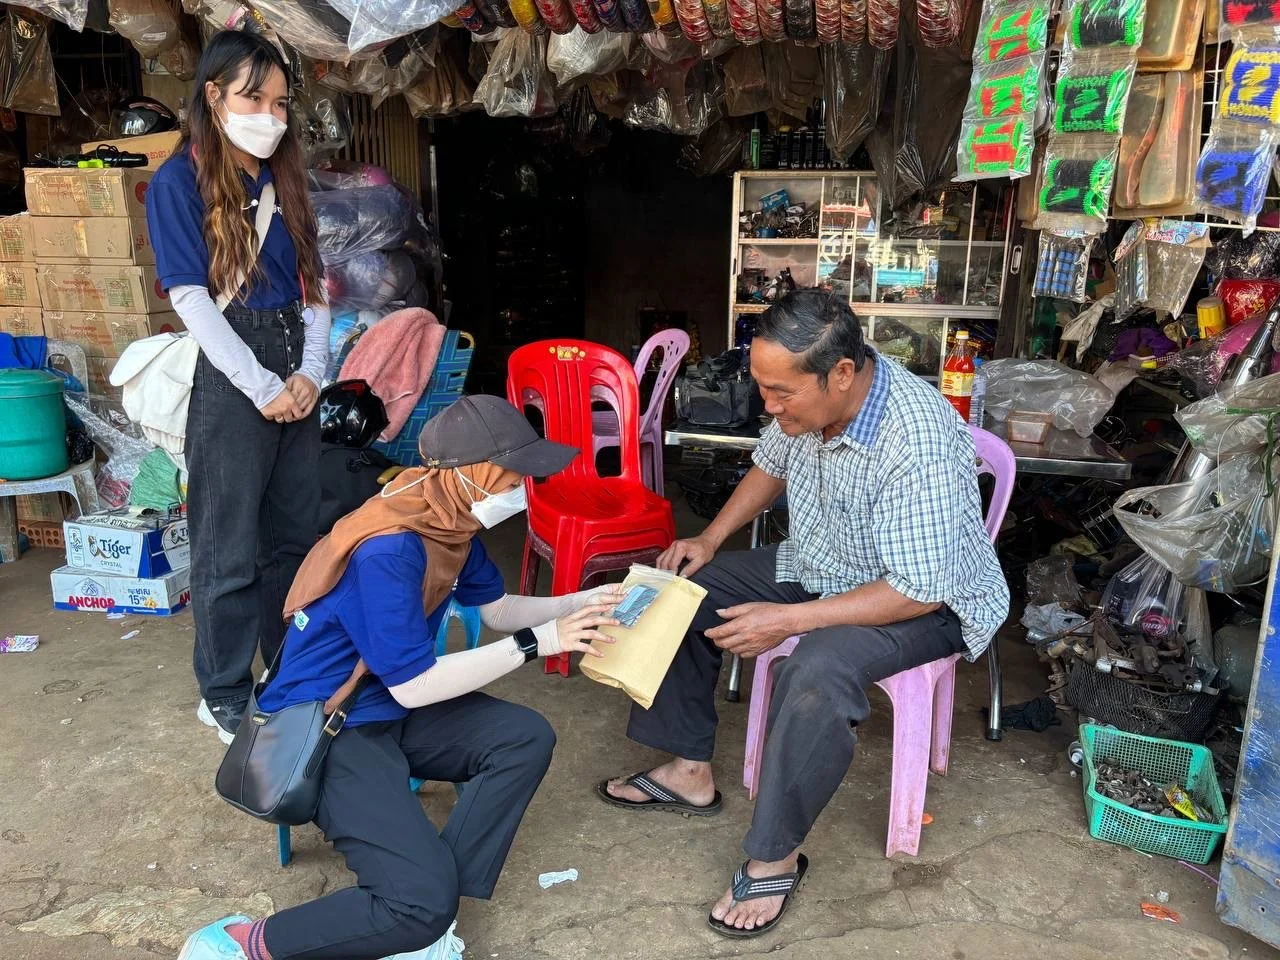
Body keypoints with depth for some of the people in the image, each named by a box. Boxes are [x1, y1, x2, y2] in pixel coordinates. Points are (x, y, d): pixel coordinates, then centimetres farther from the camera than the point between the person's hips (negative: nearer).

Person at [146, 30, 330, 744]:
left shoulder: (285, 181, 14)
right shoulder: (181, 180, -4)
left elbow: (314, 284, 11)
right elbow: (190, 297, -11)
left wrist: (311, 371, -3)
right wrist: (262, 386, -15)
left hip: (297, 378, 6)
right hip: (232, 380, -6)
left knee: (297, 534, 13)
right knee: (231, 549, 2)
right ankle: (224, 698, 19)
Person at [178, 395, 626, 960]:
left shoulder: (451, 522, -1)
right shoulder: (387, 551, -30)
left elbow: (497, 609, 13)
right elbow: (414, 686, -25)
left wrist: (583, 602, 0)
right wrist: (535, 643, -21)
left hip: (390, 708, 9)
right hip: (326, 727, -9)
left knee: (527, 738, -9)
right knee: (423, 903, -21)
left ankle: (430, 909, -6)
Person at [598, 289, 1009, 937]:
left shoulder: (917, 443, -35)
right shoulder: (806, 399, -13)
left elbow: (919, 590, -31)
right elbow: (771, 465, 10)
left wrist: (789, 621, -30)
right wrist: (711, 538, -2)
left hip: (925, 600, -8)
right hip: (819, 566, 8)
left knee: (817, 671, -36)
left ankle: (776, 857, -13)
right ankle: (689, 772, 12)